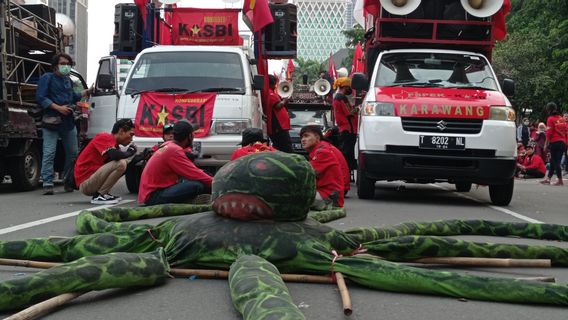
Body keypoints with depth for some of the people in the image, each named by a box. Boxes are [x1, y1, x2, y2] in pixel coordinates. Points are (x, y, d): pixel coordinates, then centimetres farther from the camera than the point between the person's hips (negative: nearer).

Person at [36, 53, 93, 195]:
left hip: (68, 121, 7)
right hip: (51, 121, -7)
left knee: (72, 152, 10)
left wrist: (85, 92, 20)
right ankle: (47, 183, -13)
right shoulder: (47, 78, -1)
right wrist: (58, 107, -17)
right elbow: (40, 97, -11)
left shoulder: (68, 80, 20)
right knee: (49, 153, -11)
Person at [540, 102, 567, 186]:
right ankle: (548, 179, 20)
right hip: (563, 143, 6)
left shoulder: (550, 119, -6)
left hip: (554, 143, -6)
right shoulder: (562, 118, 10)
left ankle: (560, 181, -2)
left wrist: (546, 144, -5)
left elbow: (549, 133, -11)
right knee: (553, 161, 13)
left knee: (555, 161, -1)